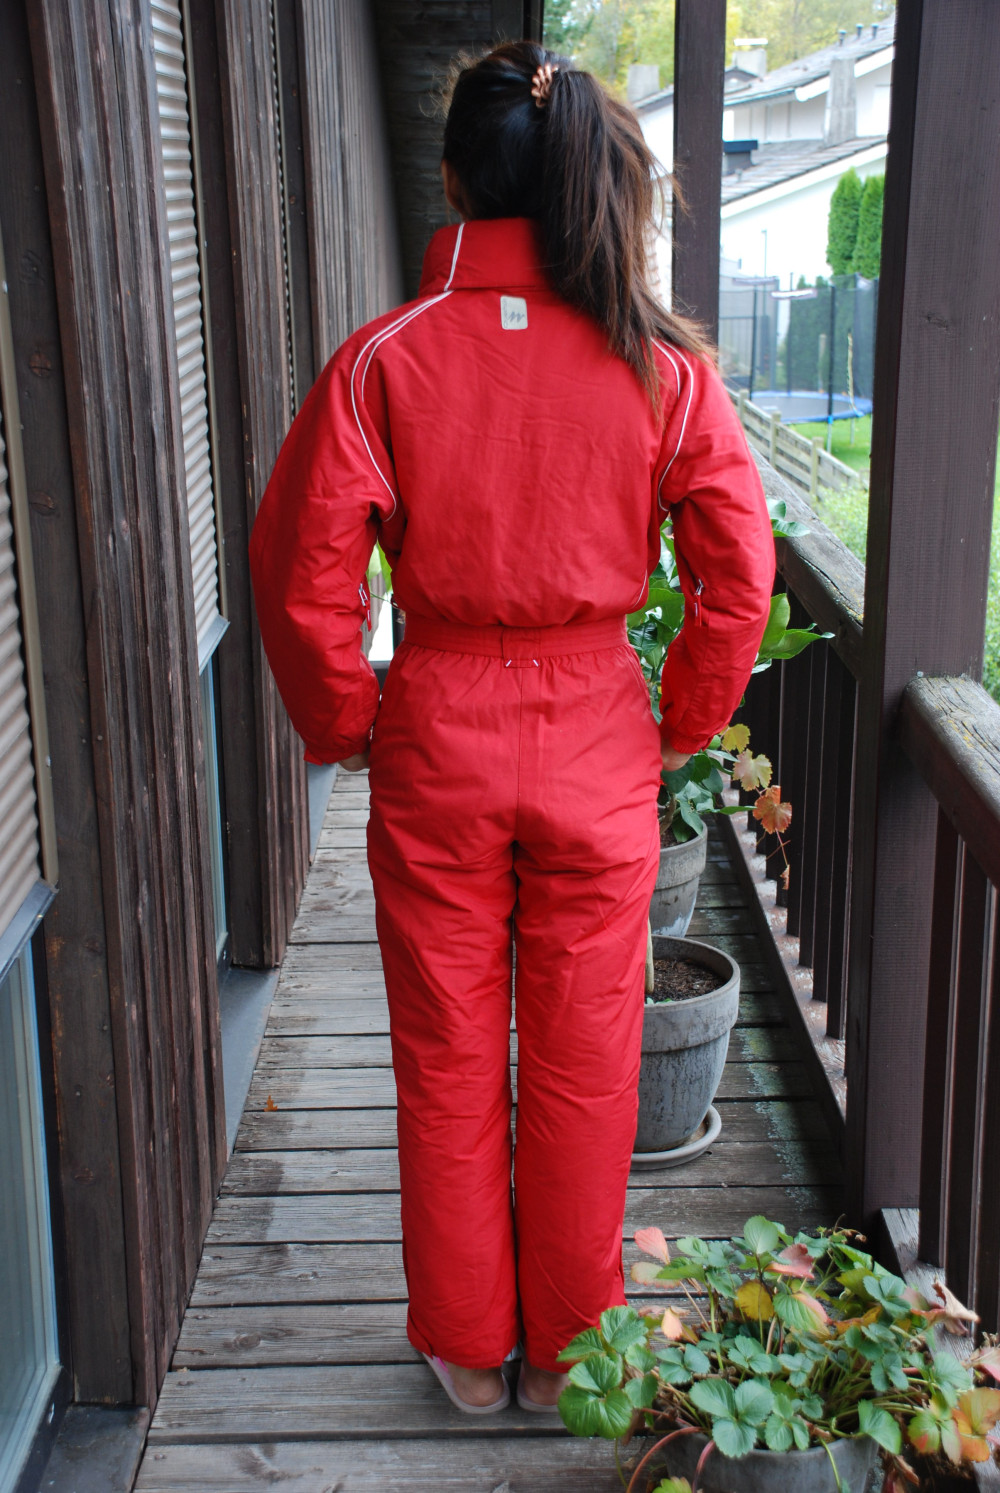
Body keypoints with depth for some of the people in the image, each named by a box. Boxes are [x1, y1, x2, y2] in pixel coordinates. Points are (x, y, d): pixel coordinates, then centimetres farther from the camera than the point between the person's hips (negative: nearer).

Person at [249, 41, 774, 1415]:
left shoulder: (386, 358, -10)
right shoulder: (661, 364, -7)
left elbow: (301, 569, -11)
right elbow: (739, 580, -7)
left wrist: (348, 727, 3)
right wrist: (679, 729, 7)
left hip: (437, 747, 0)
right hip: (596, 750, 1)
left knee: (447, 1067, 16)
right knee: (583, 1068, 16)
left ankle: (468, 1350, 33)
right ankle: (565, 1350, 33)